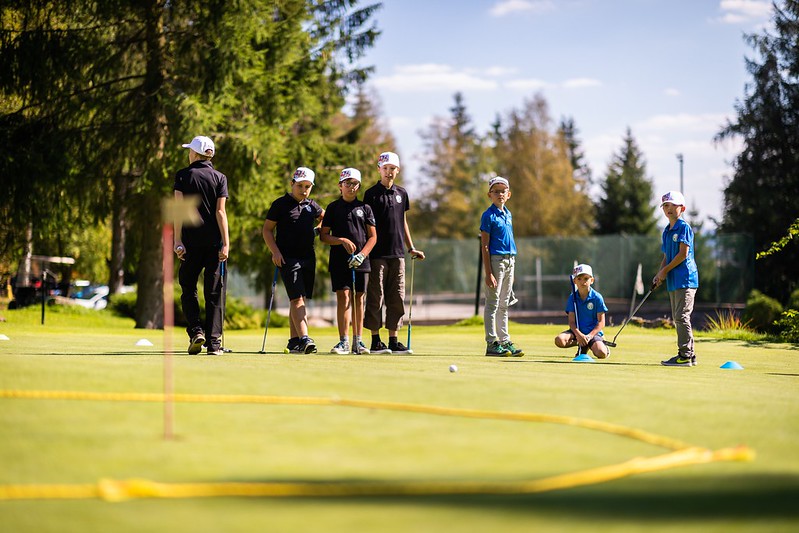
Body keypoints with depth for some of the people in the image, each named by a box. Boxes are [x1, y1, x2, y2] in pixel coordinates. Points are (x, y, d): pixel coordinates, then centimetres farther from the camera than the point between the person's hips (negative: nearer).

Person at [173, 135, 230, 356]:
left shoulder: (183, 175, 2)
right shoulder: (220, 178, 4)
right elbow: (220, 212, -3)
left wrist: (178, 240, -5)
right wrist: (226, 243, -4)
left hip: (191, 240, -1)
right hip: (214, 240, 1)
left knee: (188, 288, 11)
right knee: (214, 292, 4)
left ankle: (196, 331, -7)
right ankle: (214, 341, -1)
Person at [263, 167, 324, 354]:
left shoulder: (312, 206, 13)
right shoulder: (280, 204, -3)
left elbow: (324, 216, 35)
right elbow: (267, 230, -1)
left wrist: (318, 229, 17)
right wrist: (275, 251, -13)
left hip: (308, 258, 6)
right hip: (288, 258, -6)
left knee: (299, 300, 9)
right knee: (297, 298, -16)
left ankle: (294, 342, 14)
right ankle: (304, 339, -26)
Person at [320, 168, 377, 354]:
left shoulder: (365, 208, 9)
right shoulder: (333, 207, 6)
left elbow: (373, 237, 7)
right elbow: (324, 236, 5)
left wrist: (362, 254, -8)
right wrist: (342, 241, -11)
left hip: (361, 261, 2)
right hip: (339, 260, -2)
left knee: (358, 299, 4)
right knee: (343, 297, -9)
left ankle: (357, 341, 8)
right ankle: (343, 341, -9)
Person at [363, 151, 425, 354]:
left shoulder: (401, 193, 14)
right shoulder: (371, 194, -1)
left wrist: (411, 248, 18)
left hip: (397, 253, 5)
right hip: (378, 253, -5)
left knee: (397, 298, 4)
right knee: (376, 297, -3)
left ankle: (393, 341, 9)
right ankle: (375, 341, 1)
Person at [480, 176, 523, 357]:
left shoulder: (508, 214, 15)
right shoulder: (488, 215, -8)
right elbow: (485, 246, -11)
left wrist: (511, 268, 17)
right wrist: (488, 273, -17)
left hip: (510, 260, 7)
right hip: (496, 260, -7)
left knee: (504, 305, 12)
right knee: (493, 303, -4)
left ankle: (505, 341, 17)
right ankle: (491, 343, -3)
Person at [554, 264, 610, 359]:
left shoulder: (597, 298, -6)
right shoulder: (572, 298, 0)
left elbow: (601, 323, -5)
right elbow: (571, 321, -3)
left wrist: (589, 336, -19)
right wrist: (579, 334, -22)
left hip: (593, 332, -3)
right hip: (577, 331, 3)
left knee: (602, 354, -30)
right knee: (559, 340, -28)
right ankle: (583, 345, 0)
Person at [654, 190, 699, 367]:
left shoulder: (684, 227, -8)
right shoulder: (667, 230, 18)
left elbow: (683, 253, -15)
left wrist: (665, 270, -10)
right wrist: (659, 274, 6)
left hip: (685, 278, -9)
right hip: (673, 280, 9)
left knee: (682, 316, -11)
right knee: (678, 318, 10)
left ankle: (685, 355, -10)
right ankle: (690, 355, 15)